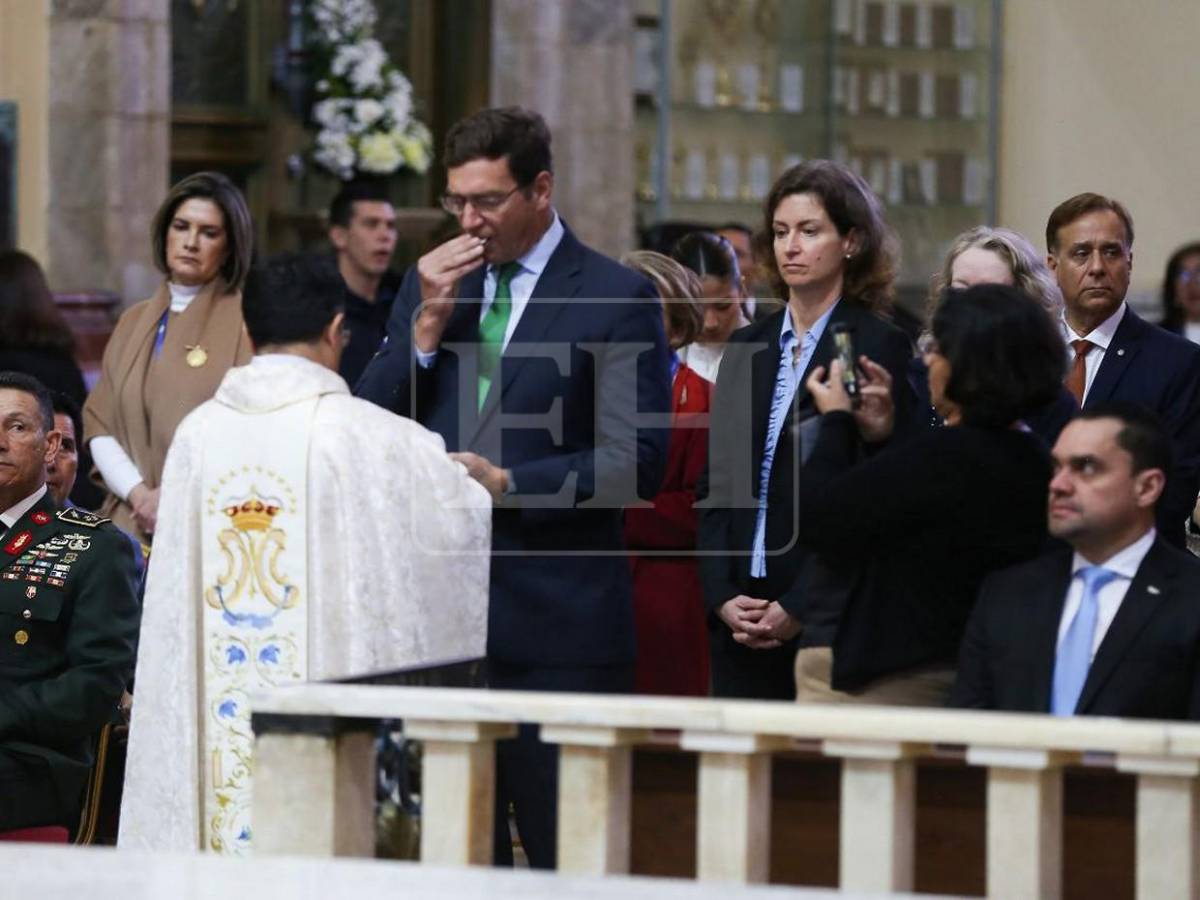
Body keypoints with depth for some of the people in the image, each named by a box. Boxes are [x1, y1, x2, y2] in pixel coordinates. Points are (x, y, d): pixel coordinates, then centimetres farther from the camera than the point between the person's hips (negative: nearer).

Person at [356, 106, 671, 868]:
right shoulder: (431, 285, 14)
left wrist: (510, 483, -16)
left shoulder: (617, 298, -3)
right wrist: (426, 326, -3)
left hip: (557, 619, -5)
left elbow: (637, 461, -9)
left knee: (567, 853, -2)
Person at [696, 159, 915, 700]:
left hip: (829, 616, -5)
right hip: (737, 617, 5)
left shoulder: (880, 348, -3)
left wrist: (798, 608, -13)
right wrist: (722, 597, 0)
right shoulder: (747, 348, 15)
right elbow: (713, 485, 14)